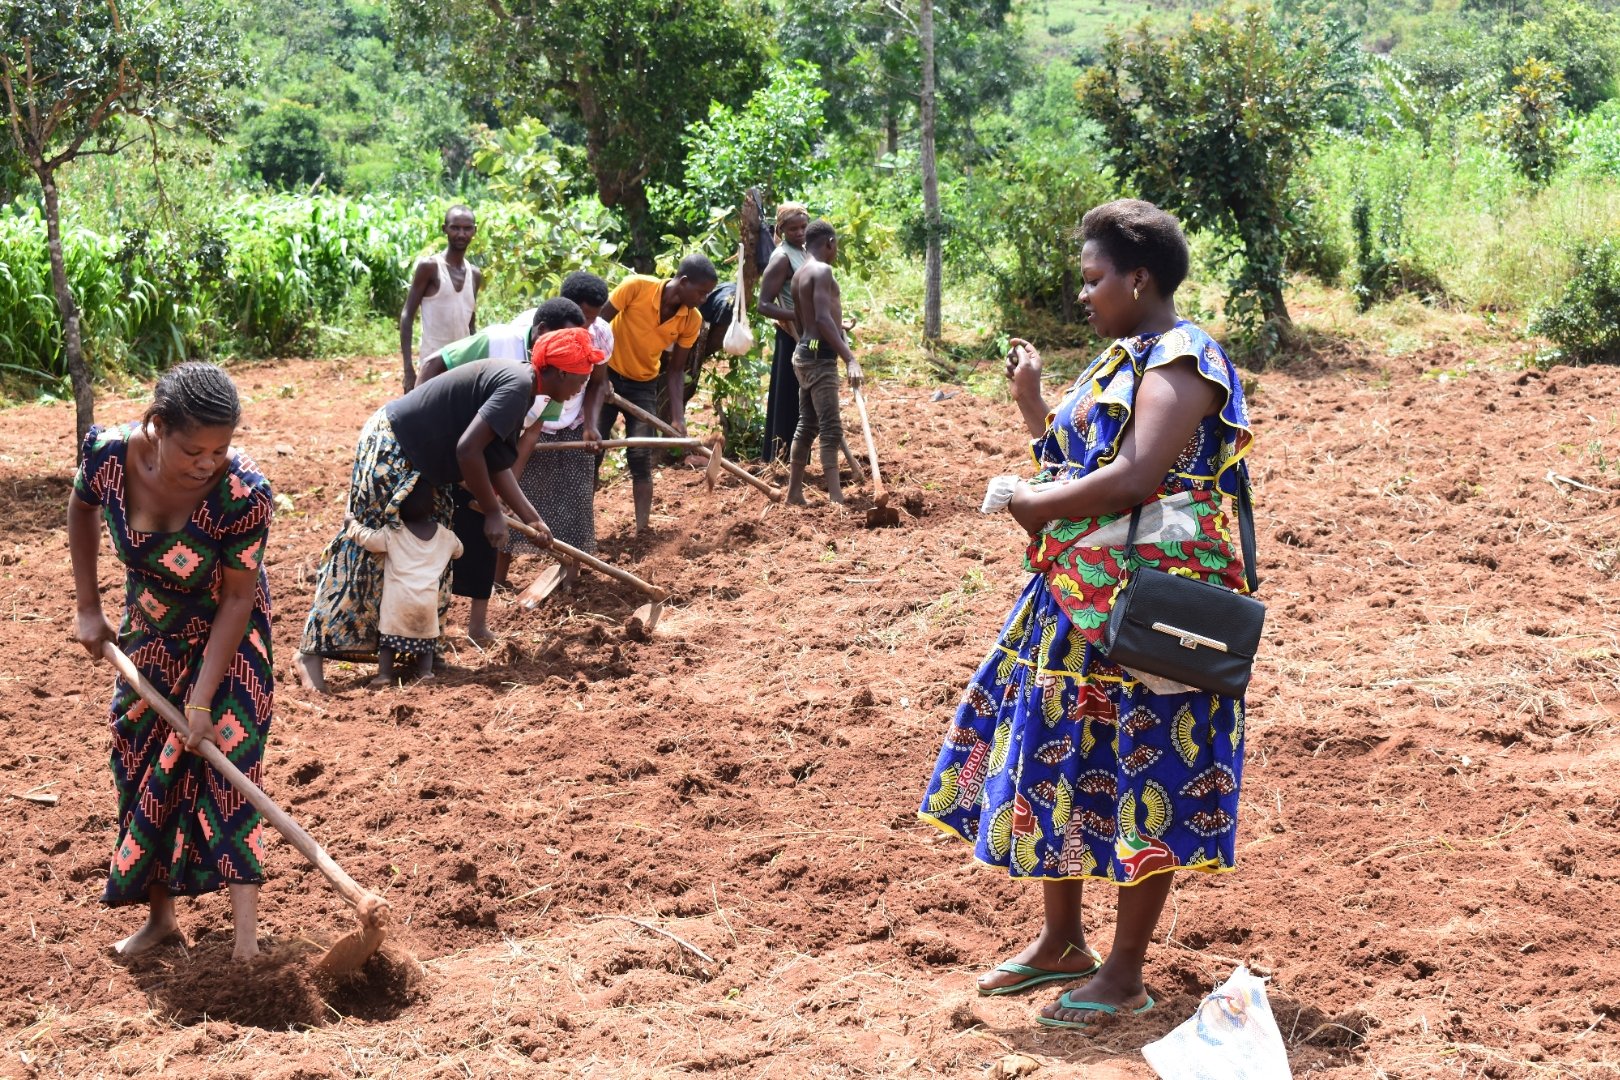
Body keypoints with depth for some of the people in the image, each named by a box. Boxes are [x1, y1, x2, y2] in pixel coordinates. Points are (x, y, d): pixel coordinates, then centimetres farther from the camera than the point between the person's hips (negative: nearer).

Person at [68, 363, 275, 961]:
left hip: (225, 637, -4)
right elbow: (82, 510, -1)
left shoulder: (243, 494, -35)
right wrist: (88, 608, 0)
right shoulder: (109, 451, -26)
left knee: (225, 762, -14)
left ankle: (246, 924, -11)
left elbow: (237, 598, -24)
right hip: (151, 636, 4)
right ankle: (160, 915, 27)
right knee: (139, 766, 11)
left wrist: (203, 700, -24)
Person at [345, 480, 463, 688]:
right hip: (428, 600, 2)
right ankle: (425, 670, 4)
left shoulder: (393, 534, -2)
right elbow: (458, 549, 29)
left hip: (398, 599, -2)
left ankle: (384, 673, -1)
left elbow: (366, 537, -6)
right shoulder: (444, 536, 10)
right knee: (425, 635, 19)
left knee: (389, 632, 10)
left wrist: (352, 522, 12)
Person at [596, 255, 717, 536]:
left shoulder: (692, 320, -12)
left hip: (644, 385, 3)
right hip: (607, 375, -3)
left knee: (641, 457, -6)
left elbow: (675, 370, -3)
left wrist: (678, 417, -12)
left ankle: (642, 530, -5)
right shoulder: (636, 287, -24)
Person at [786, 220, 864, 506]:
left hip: (805, 352, 10)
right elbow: (822, 319, -24)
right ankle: (836, 498, -19)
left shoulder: (800, 274, 16)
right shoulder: (822, 271, -13)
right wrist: (850, 359, -29)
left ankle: (794, 493, 17)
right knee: (831, 428, -13)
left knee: (807, 425, 13)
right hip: (820, 354, -10)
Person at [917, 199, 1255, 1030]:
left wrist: (1033, 504, -14)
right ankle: (1060, 942, 28)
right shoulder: (1122, 358, 15)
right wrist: (1029, 401, 13)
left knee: (1138, 778, 0)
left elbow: (1131, 479, -25)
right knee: (1055, 762, 14)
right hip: (1076, 602, 10)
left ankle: (1125, 975, 9)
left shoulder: (1181, 360, -15)